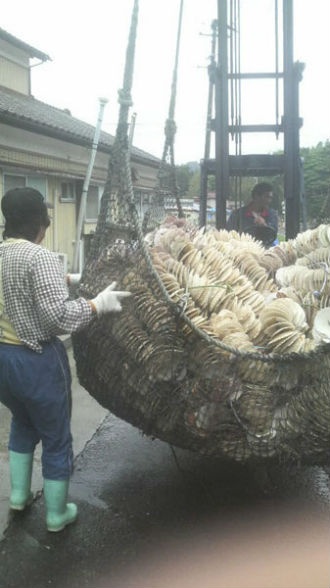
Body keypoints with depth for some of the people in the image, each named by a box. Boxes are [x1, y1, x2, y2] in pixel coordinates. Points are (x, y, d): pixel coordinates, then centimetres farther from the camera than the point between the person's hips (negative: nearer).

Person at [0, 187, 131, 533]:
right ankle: (57, 514, 27)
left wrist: (66, 280, 19)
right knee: (56, 438, 12)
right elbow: (58, 315, -29)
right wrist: (99, 304, -16)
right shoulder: (39, 257, -21)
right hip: (36, 361, -7)